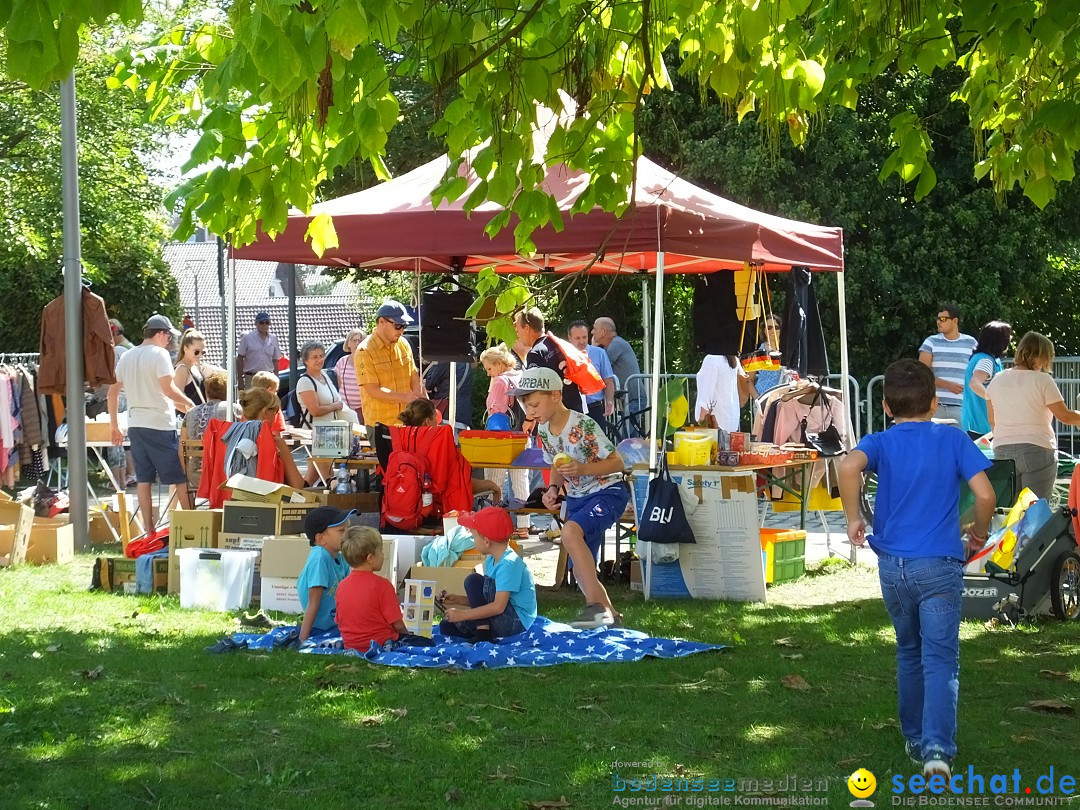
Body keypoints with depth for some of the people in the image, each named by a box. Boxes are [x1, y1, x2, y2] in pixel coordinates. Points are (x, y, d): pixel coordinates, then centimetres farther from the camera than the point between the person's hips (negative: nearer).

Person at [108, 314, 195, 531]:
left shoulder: (126, 356, 12)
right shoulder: (159, 353, -9)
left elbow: (113, 392, 14)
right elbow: (168, 389, -18)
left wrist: (114, 426, 19)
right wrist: (189, 403, -2)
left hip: (135, 424, 7)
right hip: (159, 424, -6)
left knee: (143, 478, 6)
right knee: (181, 476, 0)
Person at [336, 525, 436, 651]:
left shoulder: (342, 586, 3)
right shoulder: (381, 585, -16)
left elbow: (340, 622, 10)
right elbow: (398, 625, -13)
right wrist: (407, 635, 8)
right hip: (381, 644, -7)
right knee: (428, 643, -1)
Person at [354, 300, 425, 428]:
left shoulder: (404, 344, 9)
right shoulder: (364, 351, -9)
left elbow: (415, 378, 16)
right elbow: (373, 390, -15)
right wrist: (405, 398, -22)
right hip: (379, 423, -5)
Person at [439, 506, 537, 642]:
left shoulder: (509, 564, -22)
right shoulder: (490, 561, 10)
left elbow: (498, 606, -28)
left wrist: (462, 614, -24)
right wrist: (459, 599, 8)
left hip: (516, 622, -10)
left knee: (473, 580, -17)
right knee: (447, 626, 6)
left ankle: (483, 634, -16)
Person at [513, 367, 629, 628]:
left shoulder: (583, 425, -22)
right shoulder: (544, 431, 1)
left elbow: (617, 462, -18)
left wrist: (583, 469, -31)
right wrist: (553, 488, -4)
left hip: (607, 492, -8)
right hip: (576, 498, 8)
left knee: (570, 531, -34)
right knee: (581, 571, 9)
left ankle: (596, 605, -31)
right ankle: (608, 614, 30)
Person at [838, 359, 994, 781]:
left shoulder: (881, 443, 2)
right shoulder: (953, 439, 1)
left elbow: (848, 466, -20)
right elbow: (985, 494, -8)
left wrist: (853, 518, -9)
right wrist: (979, 532, 11)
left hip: (893, 565, 2)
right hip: (940, 564, -2)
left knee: (909, 652, 21)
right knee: (940, 658, -4)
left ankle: (914, 738, 30)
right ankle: (938, 747, -20)